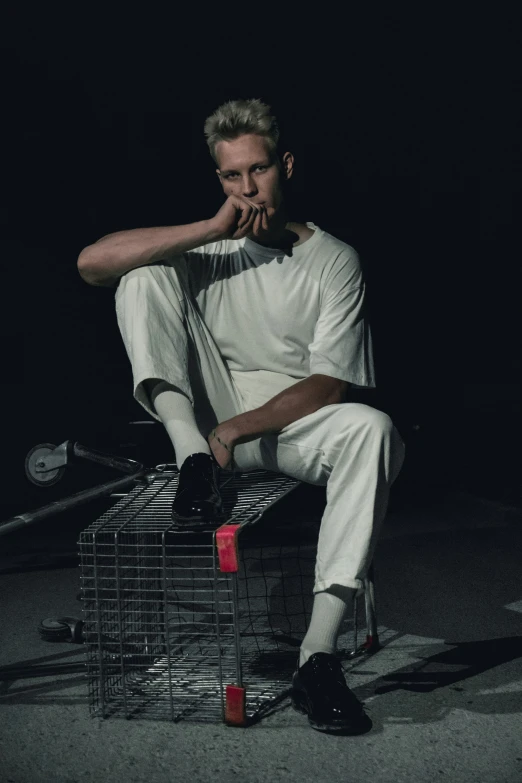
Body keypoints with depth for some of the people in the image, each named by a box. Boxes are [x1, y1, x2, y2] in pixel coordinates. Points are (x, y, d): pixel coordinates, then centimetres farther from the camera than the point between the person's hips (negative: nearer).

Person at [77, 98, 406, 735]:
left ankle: (318, 657, -38)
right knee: (146, 274, -12)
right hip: (210, 419, 2)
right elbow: (91, 263, -10)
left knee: (372, 430, -35)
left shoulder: (334, 260, 1)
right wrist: (212, 228, -14)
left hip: (294, 423, -1)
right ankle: (194, 464, -24)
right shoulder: (211, 249, 6)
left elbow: (329, 385, -8)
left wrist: (233, 430, -18)